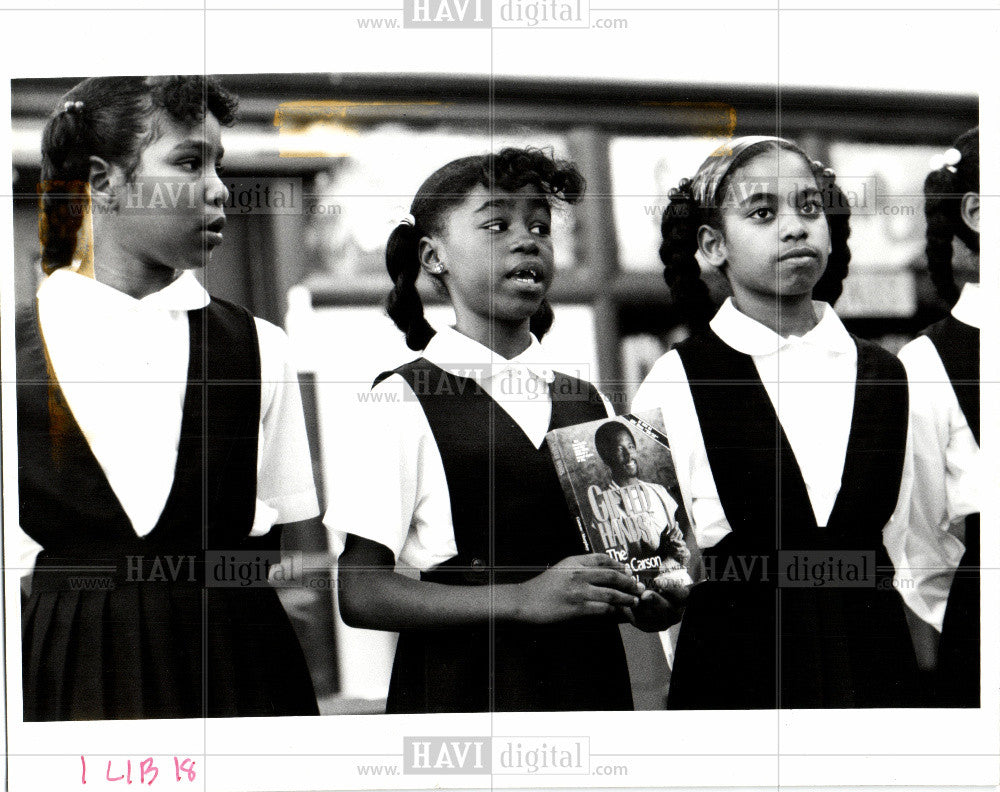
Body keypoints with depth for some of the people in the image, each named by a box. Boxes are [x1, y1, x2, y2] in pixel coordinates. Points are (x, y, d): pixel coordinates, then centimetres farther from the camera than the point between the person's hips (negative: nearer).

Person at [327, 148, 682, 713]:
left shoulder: (588, 403, 13)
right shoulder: (406, 402, -3)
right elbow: (359, 592, -10)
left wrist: (649, 596, -2)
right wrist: (524, 599, -18)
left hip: (592, 685, 6)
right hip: (459, 693, -5)